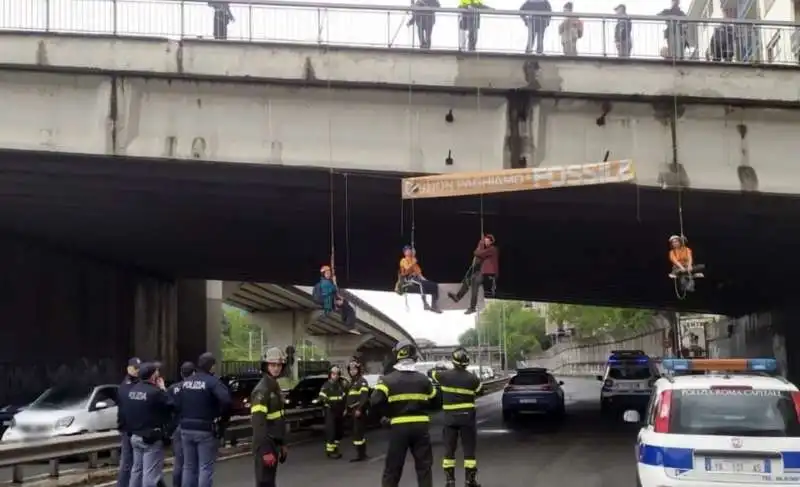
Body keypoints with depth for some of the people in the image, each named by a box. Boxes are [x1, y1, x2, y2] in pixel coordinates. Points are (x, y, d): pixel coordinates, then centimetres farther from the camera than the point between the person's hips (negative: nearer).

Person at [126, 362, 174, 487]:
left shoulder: (131, 390, 5)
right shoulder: (155, 392, -21)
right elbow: (171, 405, -13)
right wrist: (163, 389, -4)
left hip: (135, 436, 8)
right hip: (152, 439, -8)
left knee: (137, 470, 18)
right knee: (150, 474, -5)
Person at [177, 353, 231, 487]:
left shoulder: (185, 382, 10)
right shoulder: (212, 382, -13)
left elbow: (178, 404, 12)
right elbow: (226, 400, -28)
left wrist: (185, 419, 16)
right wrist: (221, 417, -13)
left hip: (186, 428, 6)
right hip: (205, 430, -6)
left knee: (189, 467, 14)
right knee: (206, 468, -1)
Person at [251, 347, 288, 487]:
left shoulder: (275, 387, 13)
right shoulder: (262, 389, -17)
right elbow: (258, 423, -24)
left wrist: (282, 444, 20)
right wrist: (265, 451, -28)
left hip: (274, 442, 9)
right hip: (265, 444, -9)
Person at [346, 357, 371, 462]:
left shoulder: (362, 381, -11)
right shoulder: (352, 382, 21)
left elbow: (364, 397, -22)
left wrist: (359, 409, -27)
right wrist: (347, 408, 24)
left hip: (359, 411, -10)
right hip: (353, 411, 10)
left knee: (358, 432, -12)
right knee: (358, 432, 14)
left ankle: (360, 454, -10)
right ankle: (362, 453, 22)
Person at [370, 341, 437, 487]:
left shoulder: (388, 379, -5)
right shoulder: (423, 379, 5)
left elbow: (375, 402, -15)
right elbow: (434, 402, 12)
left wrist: (389, 413, 0)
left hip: (399, 427, -2)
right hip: (420, 426, 2)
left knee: (393, 467, 6)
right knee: (424, 465, 11)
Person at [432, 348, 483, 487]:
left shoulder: (444, 375, -5)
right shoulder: (472, 379, -9)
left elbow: (432, 373, 14)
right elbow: (478, 390, 9)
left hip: (450, 417, 2)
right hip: (467, 416, -1)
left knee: (449, 450, 10)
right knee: (469, 450, 6)